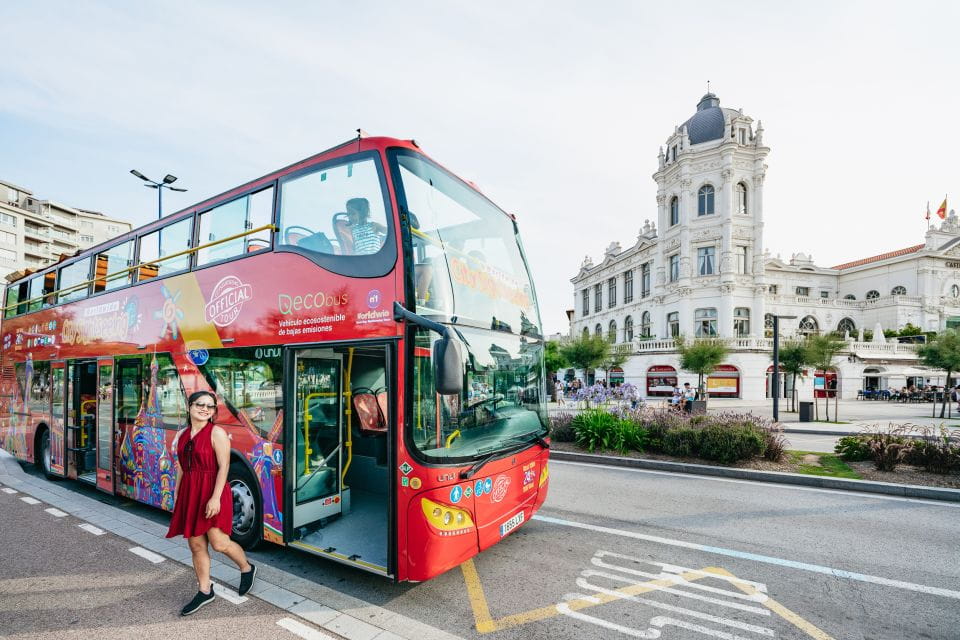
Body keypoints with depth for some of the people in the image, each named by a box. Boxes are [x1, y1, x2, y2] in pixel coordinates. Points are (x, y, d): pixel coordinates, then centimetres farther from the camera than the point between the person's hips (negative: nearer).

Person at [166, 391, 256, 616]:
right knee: (196, 545, 10)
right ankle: (205, 591, 26)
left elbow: (223, 467, -14)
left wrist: (215, 498, -21)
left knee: (218, 542, -9)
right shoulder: (182, 434, 11)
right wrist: (176, 494, 15)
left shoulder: (217, 433, -9)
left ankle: (247, 569, 18)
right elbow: (181, 468, 17)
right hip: (190, 493, 6)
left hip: (212, 492, -6)